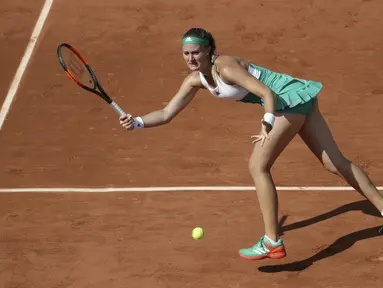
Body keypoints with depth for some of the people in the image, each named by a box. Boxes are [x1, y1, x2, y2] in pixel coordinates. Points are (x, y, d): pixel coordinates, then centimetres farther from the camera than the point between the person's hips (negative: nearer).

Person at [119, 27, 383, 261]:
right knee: (336, 163, 13)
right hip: (299, 101, 9)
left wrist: (267, 125, -37)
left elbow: (267, 93, -26)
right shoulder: (195, 80, 2)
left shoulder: (225, 67, -23)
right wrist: (136, 122, -9)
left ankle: (272, 243, -9)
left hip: (291, 98, -9)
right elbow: (167, 114, 3)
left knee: (258, 166, -12)